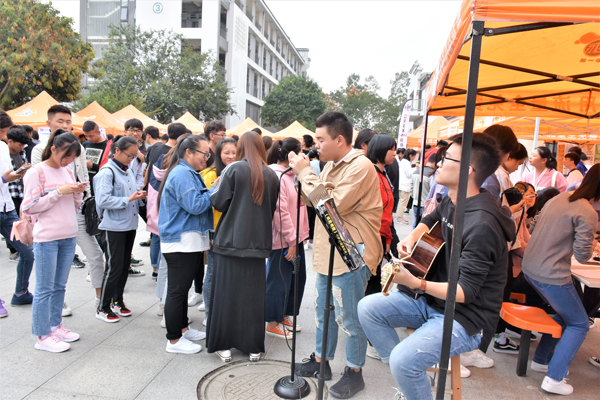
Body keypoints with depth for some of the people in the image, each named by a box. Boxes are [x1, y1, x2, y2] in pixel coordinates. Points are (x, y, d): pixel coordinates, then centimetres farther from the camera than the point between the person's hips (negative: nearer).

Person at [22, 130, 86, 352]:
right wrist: (59, 192, -17)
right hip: (46, 238, -6)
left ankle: (55, 325, 26)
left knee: (60, 286, 14)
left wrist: (78, 193, -4)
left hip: (68, 236, 6)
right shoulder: (36, 173, -7)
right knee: (45, 288, 2)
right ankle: (43, 336, 11)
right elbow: (30, 207, -11)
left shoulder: (68, 172, 12)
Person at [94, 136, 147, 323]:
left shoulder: (128, 172, 12)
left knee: (125, 265, 13)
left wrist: (139, 195, 1)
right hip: (114, 227, -8)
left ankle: (117, 301, 27)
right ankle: (102, 308, 13)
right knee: (114, 266, -2)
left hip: (130, 224, 8)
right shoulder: (107, 172, -12)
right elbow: (103, 200, -21)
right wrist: (128, 199, -22)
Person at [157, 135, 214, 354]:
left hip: (191, 241, 11)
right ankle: (174, 340, 8)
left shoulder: (190, 173, 18)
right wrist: (216, 190, -13)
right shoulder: (182, 174, -16)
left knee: (182, 288, 19)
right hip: (181, 242, -11)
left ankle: (183, 328, 32)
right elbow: (195, 205, -23)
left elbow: (200, 202, 22)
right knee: (177, 290, -2)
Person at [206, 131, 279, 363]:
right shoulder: (271, 175, 3)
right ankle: (253, 347, 19)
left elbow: (219, 202, -7)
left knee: (227, 292, 8)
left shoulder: (233, 169, -8)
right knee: (253, 294, 10)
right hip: (258, 242, 3)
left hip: (231, 240, -3)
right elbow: (272, 208, 10)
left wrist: (217, 187, 11)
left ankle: (224, 345, 16)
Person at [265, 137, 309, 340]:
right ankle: (273, 323, 21)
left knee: (297, 278, 18)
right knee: (279, 281, 3)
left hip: (295, 237, 10)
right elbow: (280, 212, -22)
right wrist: (291, 241, -20)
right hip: (282, 240, -10)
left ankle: (286, 316, 35)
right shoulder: (276, 176, -18)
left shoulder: (291, 175, 12)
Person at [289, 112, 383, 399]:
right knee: (323, 310, 21)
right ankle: (321, 360, 39)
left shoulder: (360, 167, -19)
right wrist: (301, 173, -1)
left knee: (349, 317, 5)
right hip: (328, 252, 9)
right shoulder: (331, 165, 11)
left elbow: (332, 205, -26)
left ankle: (354, 372, 25)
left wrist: (305, 173, -17)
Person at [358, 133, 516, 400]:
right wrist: (412, 237, 4)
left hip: (463, 316, -9)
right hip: (432, 300, 9)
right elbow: (430, 220, 25)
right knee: (367, 308, -1)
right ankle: (410, 376, 7)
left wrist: (414, 283, -37)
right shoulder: (450, 202, 2)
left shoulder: (482, 224, -27)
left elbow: (464, 292, -26)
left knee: (403, 359, -29)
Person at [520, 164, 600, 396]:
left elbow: (533, 229, 15)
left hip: (529, 267, 8)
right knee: (579, 325, 12)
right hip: (551, 276, -8)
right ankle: (554, 379, 9)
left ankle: (540, 360, 35)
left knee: (563, 315, 27)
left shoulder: (557, 199, 8)